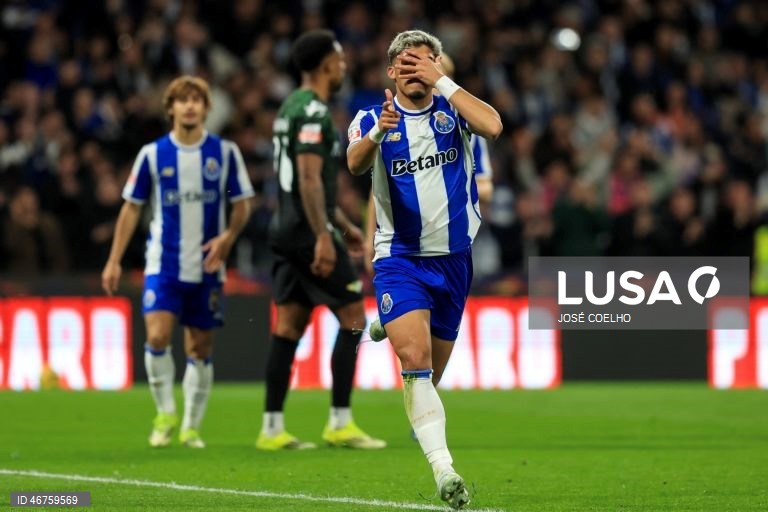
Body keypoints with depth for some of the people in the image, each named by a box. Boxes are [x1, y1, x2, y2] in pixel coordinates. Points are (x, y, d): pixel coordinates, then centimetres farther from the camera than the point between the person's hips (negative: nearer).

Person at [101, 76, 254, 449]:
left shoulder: (225, 152, 1)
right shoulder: (152, 154, 0)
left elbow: (242, 204, 7)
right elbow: (131, 207, 6)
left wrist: (227, 237, -13)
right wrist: (114, 261, 2)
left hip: (206, 267, 1)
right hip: (163, 263, -1)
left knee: (200, 347, 5)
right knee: (157, 336, -17)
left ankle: (191, 426, 17)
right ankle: (165, 414, 1)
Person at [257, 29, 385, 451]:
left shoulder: (292, 107, 18)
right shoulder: (313, 111, -14)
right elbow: (310, 179, -22)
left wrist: (342, 223, 28)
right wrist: (323, 237, -24)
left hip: (287, 228, 10)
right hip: (308, 231, -10)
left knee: (289, 325, 7)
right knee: (353, 317, -3)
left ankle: (272, 428, 6)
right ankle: (340, 423, -4)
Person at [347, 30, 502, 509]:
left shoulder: (453, 109, 1)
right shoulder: (373, 117, -2)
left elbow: (493, 126, -22)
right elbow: (355, 163, -23)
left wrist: (442, 82, -18)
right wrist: (377, 133, -44)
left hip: (454, 257, 3)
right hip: (400, 258, -3)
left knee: (431, 372, 11)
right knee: (415, 357, -23)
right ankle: (444, 471, -30)